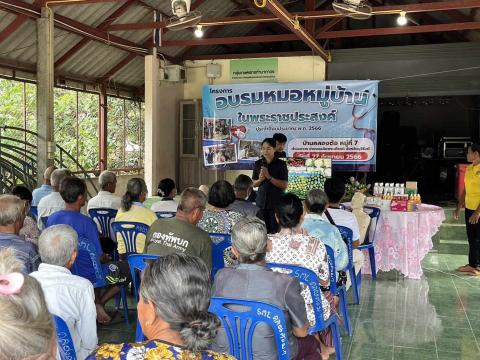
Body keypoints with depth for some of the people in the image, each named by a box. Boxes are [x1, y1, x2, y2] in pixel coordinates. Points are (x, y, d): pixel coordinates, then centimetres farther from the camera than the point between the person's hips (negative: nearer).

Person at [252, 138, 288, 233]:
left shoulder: (281, 164, -4)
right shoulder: (258, 163, 7)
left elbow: (285, 185, -9)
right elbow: (254, 184, 12)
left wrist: (269, 177, -16)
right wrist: (260, 179, -9)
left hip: (276, 202, -3)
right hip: (261, 202, 3)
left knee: (275, 230, -4)